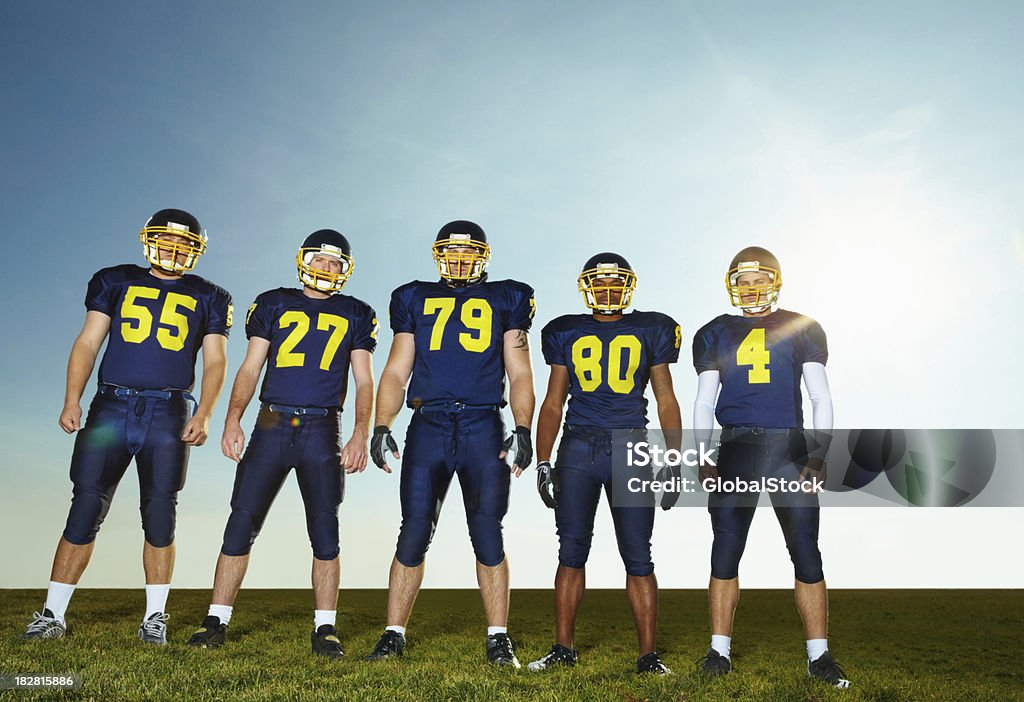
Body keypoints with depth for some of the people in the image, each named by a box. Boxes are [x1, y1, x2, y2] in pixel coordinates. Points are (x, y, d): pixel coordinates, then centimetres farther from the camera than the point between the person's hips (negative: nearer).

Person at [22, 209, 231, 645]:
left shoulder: (208, 298, 10)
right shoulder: (116, 281, 12)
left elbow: (215, 361, 4)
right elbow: (88, 343, 8)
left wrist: (203, 414, -9)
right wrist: (72, 401, -4)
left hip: (168, 413, 0)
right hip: (112, 406, 1)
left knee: (160, 514, 2)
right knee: (86, 510, 2)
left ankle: (155, 617, 13)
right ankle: (52, 614, 14)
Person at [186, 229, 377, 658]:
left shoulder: (355, 315, 9)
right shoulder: (274, 305, 11)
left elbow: (364, 382, 6)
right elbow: (250, 369, 8)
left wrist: (361, 435, -7)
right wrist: (232, 420, -5)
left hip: (321, 430, -1)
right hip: (272, 426, 1)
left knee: (325, 531, 0)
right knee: (242, 524, 2)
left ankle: (324, 629, 12)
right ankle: (216, 622, 16)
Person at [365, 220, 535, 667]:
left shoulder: (505, 300, 12)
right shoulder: (415, 300, 15)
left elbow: (519, 375, 9)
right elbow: (396, 371, 13)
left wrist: (523, 430, -5)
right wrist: (381, 428, 1)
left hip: (483, 428, -1)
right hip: (427, 427, 1)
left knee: (488, 536, 1)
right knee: (413, 534, 3)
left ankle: (498, 639, 13)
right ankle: (393, 635, 16)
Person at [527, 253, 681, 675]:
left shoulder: (649, 331, 8)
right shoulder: (567, 333, 10)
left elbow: (666, 400, 10)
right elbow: (553, 401, 12)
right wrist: (543, 462, 4)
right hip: (578, 449, 1)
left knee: (638, 556, 2)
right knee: (572, 551, 4)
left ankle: (648, 655, 13)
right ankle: (563, 648, 17)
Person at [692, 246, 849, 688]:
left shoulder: (802, 329, 8)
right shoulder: (715, 334, 11)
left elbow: (821, 398, 6)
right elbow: (704, 403, 10)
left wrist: (818, 454, -5)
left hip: (788, 447, -1)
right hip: (735, 448, 1)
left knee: (807, 554, 0)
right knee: (725, 554, 2)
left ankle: (819, 655, 13)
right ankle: (719, 651, 13)